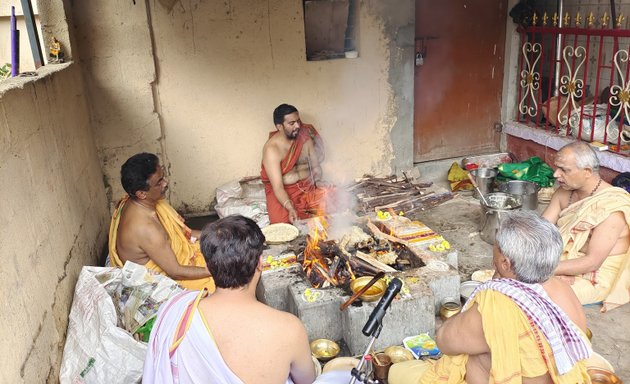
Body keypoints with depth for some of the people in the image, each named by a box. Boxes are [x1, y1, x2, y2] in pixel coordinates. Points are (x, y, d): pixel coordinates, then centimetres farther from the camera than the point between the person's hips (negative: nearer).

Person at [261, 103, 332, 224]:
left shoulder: (305, 138, -4)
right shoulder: (272, 149, -21)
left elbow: (316, 166, 6)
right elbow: (277, 186, -27)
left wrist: (318, 180, -17)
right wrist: (290, 209, -42)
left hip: (306, 185, 5)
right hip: (283, 191, -4)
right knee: (282, 221, -29)